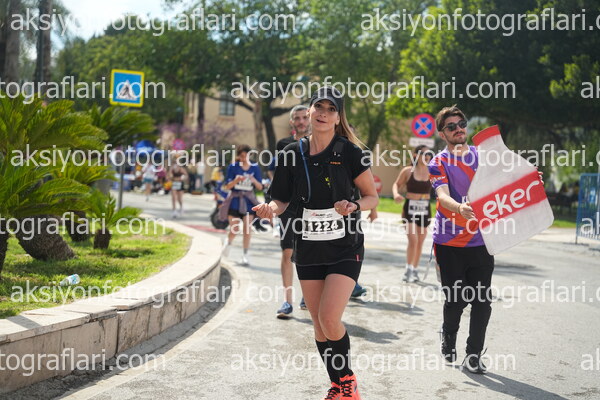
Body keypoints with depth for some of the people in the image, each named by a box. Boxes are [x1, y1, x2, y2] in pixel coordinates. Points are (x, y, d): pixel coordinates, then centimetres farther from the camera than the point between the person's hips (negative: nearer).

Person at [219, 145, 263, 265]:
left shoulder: (255, 168, 4)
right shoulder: (233, 167, -1)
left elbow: (260, 187, 3)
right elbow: (227, 186, -4)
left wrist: (254, 181, -18)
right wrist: (236, 180, -22)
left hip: (249, 201, 1)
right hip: (235, 201, -1)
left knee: (247, 228, -7)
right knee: (234, 229, 0)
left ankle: (245, 255, 2)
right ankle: (228, 243, 34)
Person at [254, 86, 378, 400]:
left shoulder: (349, 152, -8)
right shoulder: (292, 154, 2)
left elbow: (372, 197, 0)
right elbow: (282, 199, 8)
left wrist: (354, 205, -21)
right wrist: (271, 209, -14)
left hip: (345, 248, -4)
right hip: (308, 250, 4)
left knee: (329, 318, -15)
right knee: (318, 323, 7)